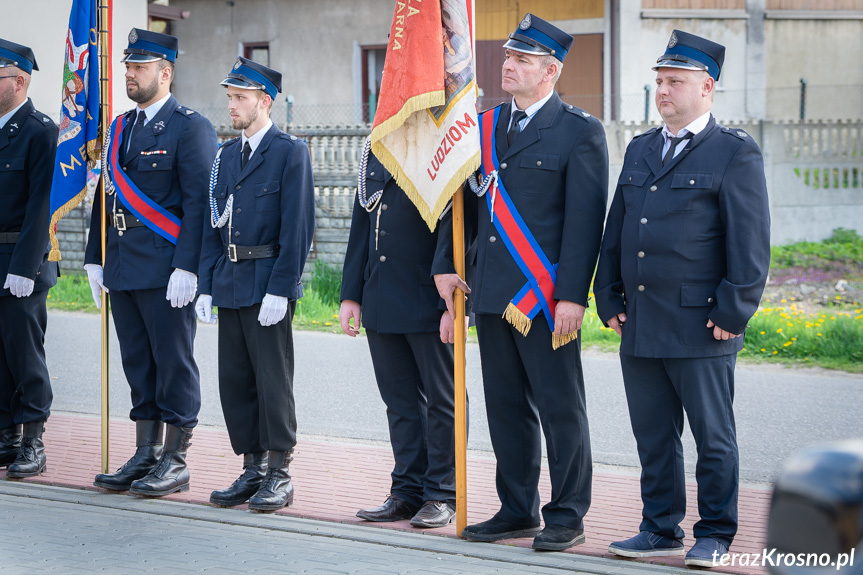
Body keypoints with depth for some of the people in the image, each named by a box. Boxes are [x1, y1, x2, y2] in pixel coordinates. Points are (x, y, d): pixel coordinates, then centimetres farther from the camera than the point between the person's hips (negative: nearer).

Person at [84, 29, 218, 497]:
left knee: (173, 363, -1)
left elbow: (198, 201, -13)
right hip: (123, 267, 7)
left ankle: (175, 462, 5)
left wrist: (187, 267, -19)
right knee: (138, 365, 12)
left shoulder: (190, 127, -7)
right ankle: (145, 456, 19)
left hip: (167, 271, -7)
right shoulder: (120, 128, 16)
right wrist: (96, 258, 13)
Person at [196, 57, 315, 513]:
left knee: (273, 380, -3)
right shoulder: (226, 156, 15)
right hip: (230, 286, 7)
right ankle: (253, 470, 17)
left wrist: (280, 289, -17)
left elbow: (297, 227, -12)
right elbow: (213, 227, 16)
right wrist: (207, 286, 9)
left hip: (268, 286, -7)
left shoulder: (291, 153, -6)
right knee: (235, 381, 8)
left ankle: (279, 475, 4)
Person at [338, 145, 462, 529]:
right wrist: (351, 294, 12)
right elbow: (361, 227, 16)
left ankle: (442, 494, 12)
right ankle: (408, 492, 19)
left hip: (428, 304, -7)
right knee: (399, 399, 11)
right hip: (381, 305, 7)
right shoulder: (377, 150, 12)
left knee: (440, 399, 4)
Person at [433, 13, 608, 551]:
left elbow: (585, 220, -11)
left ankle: (567, 516, 9)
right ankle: (518, 510, 23)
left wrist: (572, 297, -16)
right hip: (493, 294, 6)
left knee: (560, 409, 1)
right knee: (508, 406, 13)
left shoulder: (580, 132, -6)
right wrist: (444, 265, 9)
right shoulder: (485, 125, 13)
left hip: (546, 299, -6)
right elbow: (464, 200, 19)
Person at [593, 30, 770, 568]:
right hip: (641, 323, 6)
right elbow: (616, 230, 19)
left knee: (713, 436, 2)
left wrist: (733, 311, -13)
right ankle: (661, 528, 20)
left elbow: (750, 242, -9)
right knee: (653, 435, 10)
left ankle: (715, 534, 11)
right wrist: (609, 297, 12)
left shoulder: (735, 153, -4)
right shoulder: (641, 150, 15)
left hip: (700, 325, -6)